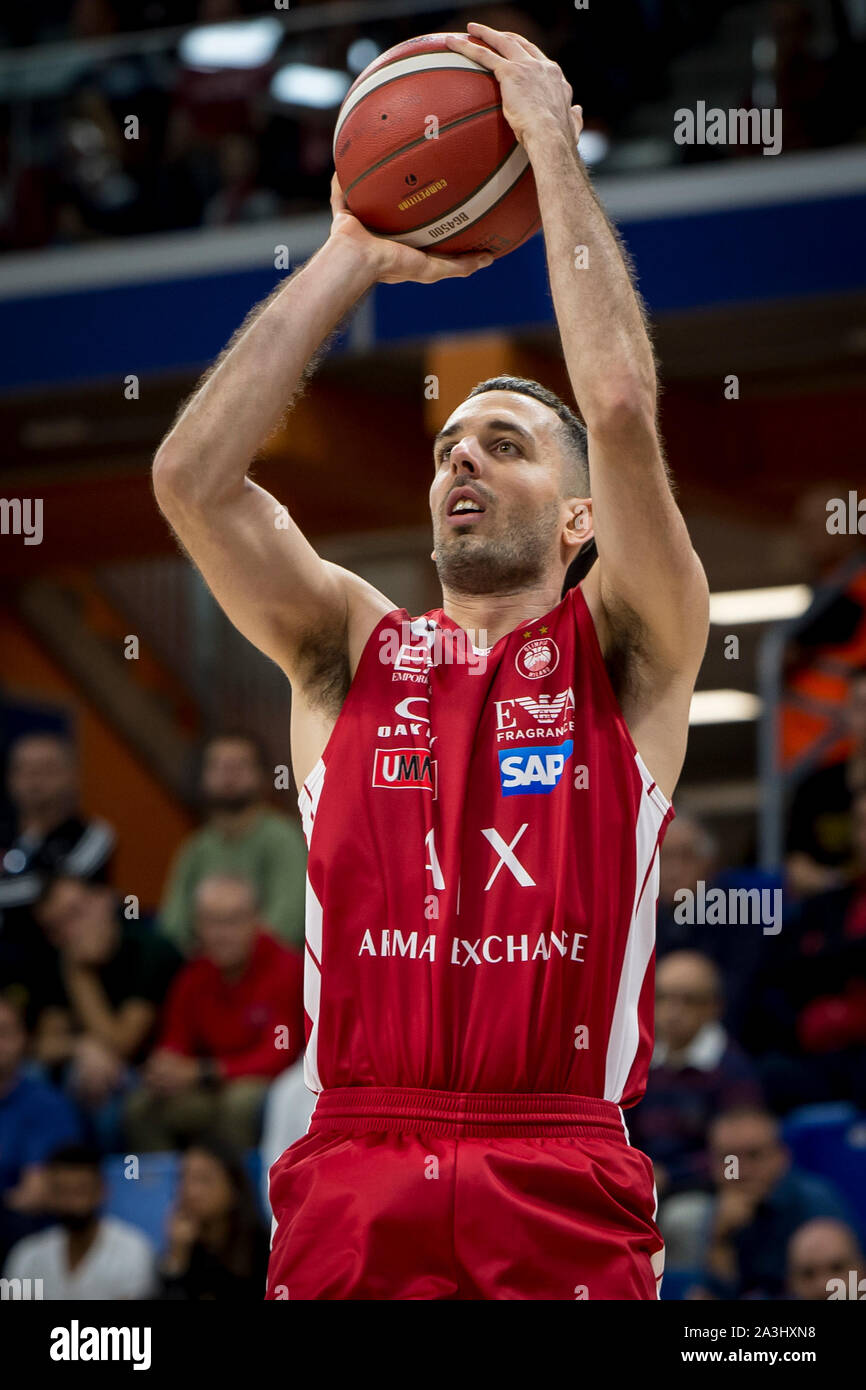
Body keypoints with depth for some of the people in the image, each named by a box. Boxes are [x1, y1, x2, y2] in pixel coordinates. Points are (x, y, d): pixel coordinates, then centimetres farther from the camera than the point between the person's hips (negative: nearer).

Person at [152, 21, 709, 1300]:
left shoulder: (625, 660, 9)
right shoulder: (351, 652, 14)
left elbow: (625, 410, -6)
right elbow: (191, 473, 1)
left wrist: (554, 151, 1)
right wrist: (353, 257, 5)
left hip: (565, 1194, -2)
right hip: (353, 1181, 2)